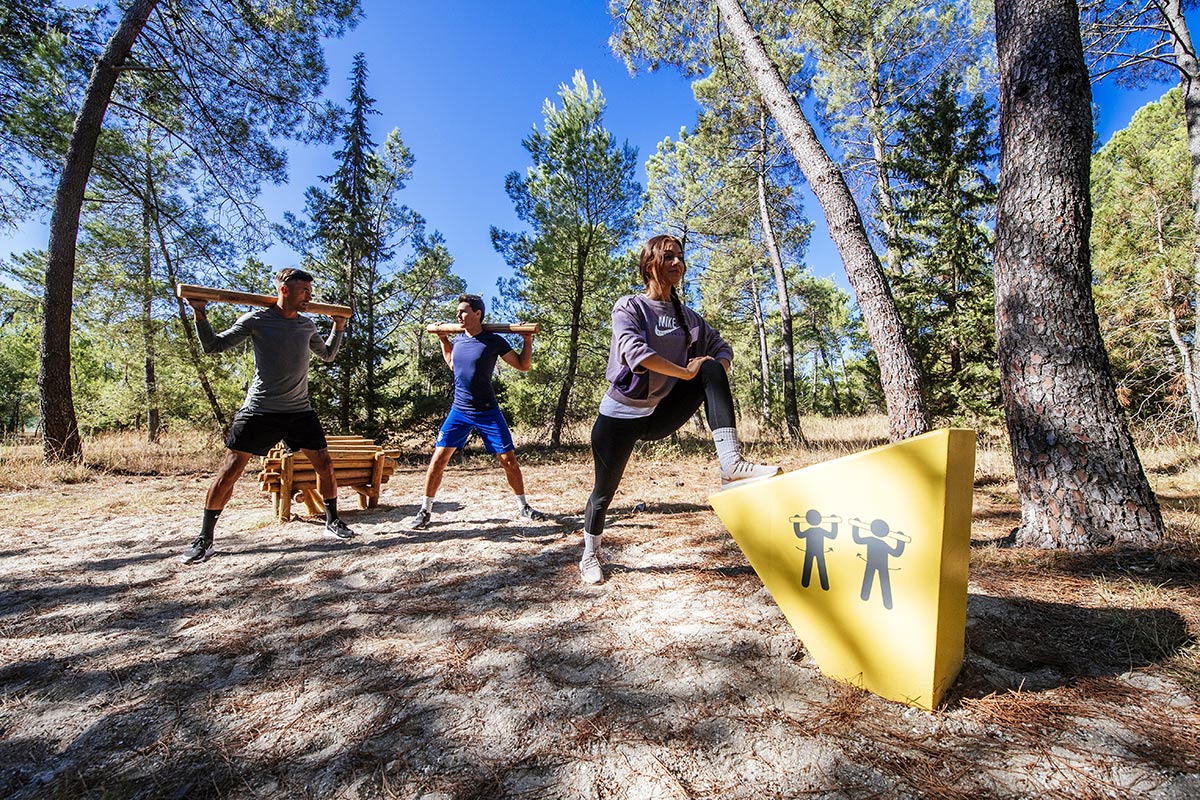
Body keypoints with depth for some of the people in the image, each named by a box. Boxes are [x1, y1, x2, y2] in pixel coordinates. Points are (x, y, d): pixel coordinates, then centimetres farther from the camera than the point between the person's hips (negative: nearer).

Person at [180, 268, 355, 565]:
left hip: (300, 411, 4)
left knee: (325, 464, 2)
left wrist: (339, 327, 17)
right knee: (229, 470, -3)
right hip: (258, 410, -3)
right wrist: (200, 315, -11)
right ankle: (204, 539, 12)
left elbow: (327, 355, 25)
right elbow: (214, 346, 1)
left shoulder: (307, 326, 8)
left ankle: (332, 521, 20)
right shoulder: (256, 320, -4)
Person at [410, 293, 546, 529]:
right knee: (438, 458, -2)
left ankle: (523, 507, 17)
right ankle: (425, 510, 14)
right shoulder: (457, 339, 6)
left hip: (487, 412, -3)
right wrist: (443, 340, 22)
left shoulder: (493, 341, -8)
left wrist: (528, 340, -12)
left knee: (508, 459, -2)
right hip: (458, 411, 4)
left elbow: (523, 365, -2)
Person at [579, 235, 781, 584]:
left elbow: (721, 347, 11)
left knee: (712, 370, -18)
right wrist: (686, 372, -24)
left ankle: (731, 465, -31)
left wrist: (716, 368, -12)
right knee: (604, 492, 4)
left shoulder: (687, 316, 9)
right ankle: (590, 555, 33)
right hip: (621, 415, -3)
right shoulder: (629, 306, -7)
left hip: (661, 414, 4)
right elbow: (634, 351, -25)